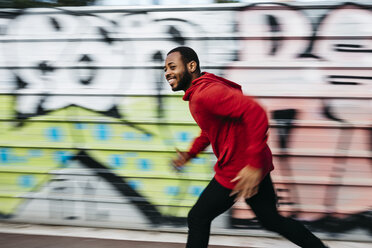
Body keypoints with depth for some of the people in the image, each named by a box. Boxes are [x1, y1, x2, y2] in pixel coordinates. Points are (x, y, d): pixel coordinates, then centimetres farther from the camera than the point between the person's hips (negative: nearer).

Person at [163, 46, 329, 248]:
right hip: (253, 165, 10)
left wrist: (254, 164, -33)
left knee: (197, 218, 3)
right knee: (271, 220, 19)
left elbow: (255, 112, -32)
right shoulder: (197, 93, 10)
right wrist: (191, 153, 16)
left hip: (238, 170, -10)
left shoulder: (205, 93, -23)